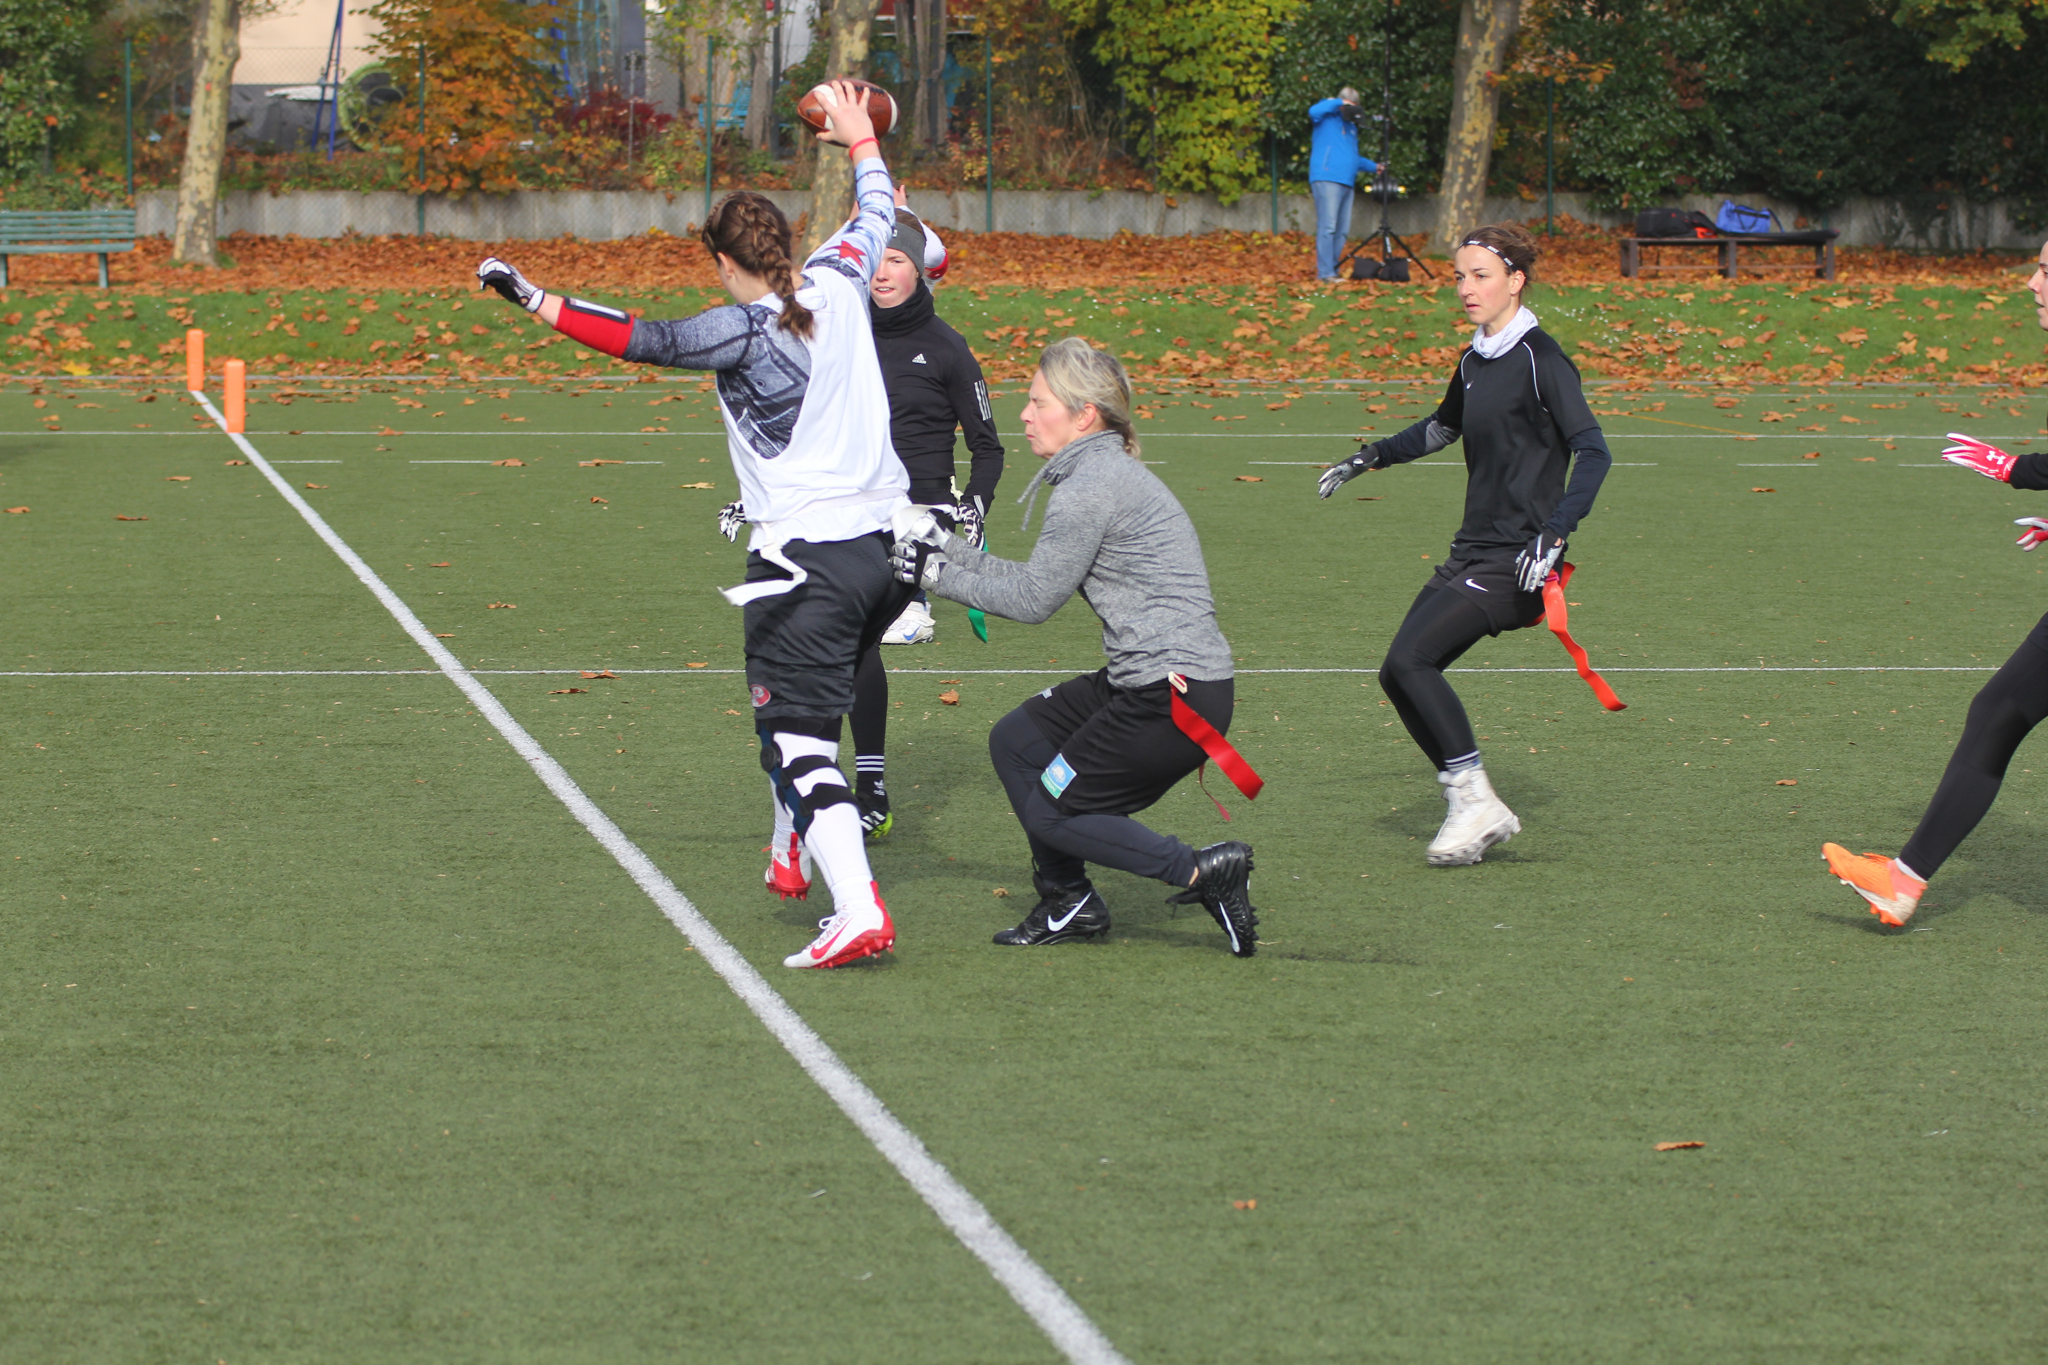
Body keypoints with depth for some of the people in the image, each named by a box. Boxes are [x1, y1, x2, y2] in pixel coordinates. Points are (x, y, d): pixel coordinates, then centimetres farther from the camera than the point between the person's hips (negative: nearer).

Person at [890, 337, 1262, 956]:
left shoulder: (1089, 487, -15)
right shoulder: (1103, 471, 16)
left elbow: (1032, 598, -10)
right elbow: (1034, 582, 17)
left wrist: (936, 574, -1)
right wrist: (943, 545, 17)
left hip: (1178, 696, -10)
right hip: (1144, 681, 10)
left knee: (1051, 813, -1)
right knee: (1015, 738, 17)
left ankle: (1204, 870, -6)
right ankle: (1069, 904, 23)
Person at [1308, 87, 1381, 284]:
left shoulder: (1350, 125, 27)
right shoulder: (1328, 116, 4)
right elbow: (1314, 111, -20)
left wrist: (1372, 166, 29)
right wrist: (1339, 104, -12)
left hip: (1347, 184, 8)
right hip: (1327, 180, -8)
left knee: (1343, 232, 5)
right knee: (1328, 227, -14)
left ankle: (1333, 270, 11)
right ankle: (1325, 273, -16)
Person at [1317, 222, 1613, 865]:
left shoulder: (1540, 360, -12)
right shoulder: (1474, 363, 13)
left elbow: (1593, 452, -19)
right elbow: (1440, 429, 34)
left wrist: (1553, 534, -29)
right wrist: (1370, 458, 36)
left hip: (1515, 559, -9)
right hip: (1472, 549, 9)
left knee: (1409, 660, -19)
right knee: (1400, 675, 1)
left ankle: (1475, 801, -9)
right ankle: (1481, 813, 8)